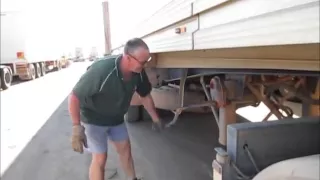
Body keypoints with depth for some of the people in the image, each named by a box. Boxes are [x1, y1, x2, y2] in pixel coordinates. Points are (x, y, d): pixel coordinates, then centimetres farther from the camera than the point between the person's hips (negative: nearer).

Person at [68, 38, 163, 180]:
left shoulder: (139, 73, -17)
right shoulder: (101, 70, -36)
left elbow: (145, 96, 2)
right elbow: (74, 96, -29)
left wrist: (155, 118, 9)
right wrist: (76, 127, -33)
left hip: (116, 118, 6)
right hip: (94, 118, -6)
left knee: (125, 149, 17)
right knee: (100, 158, -4)